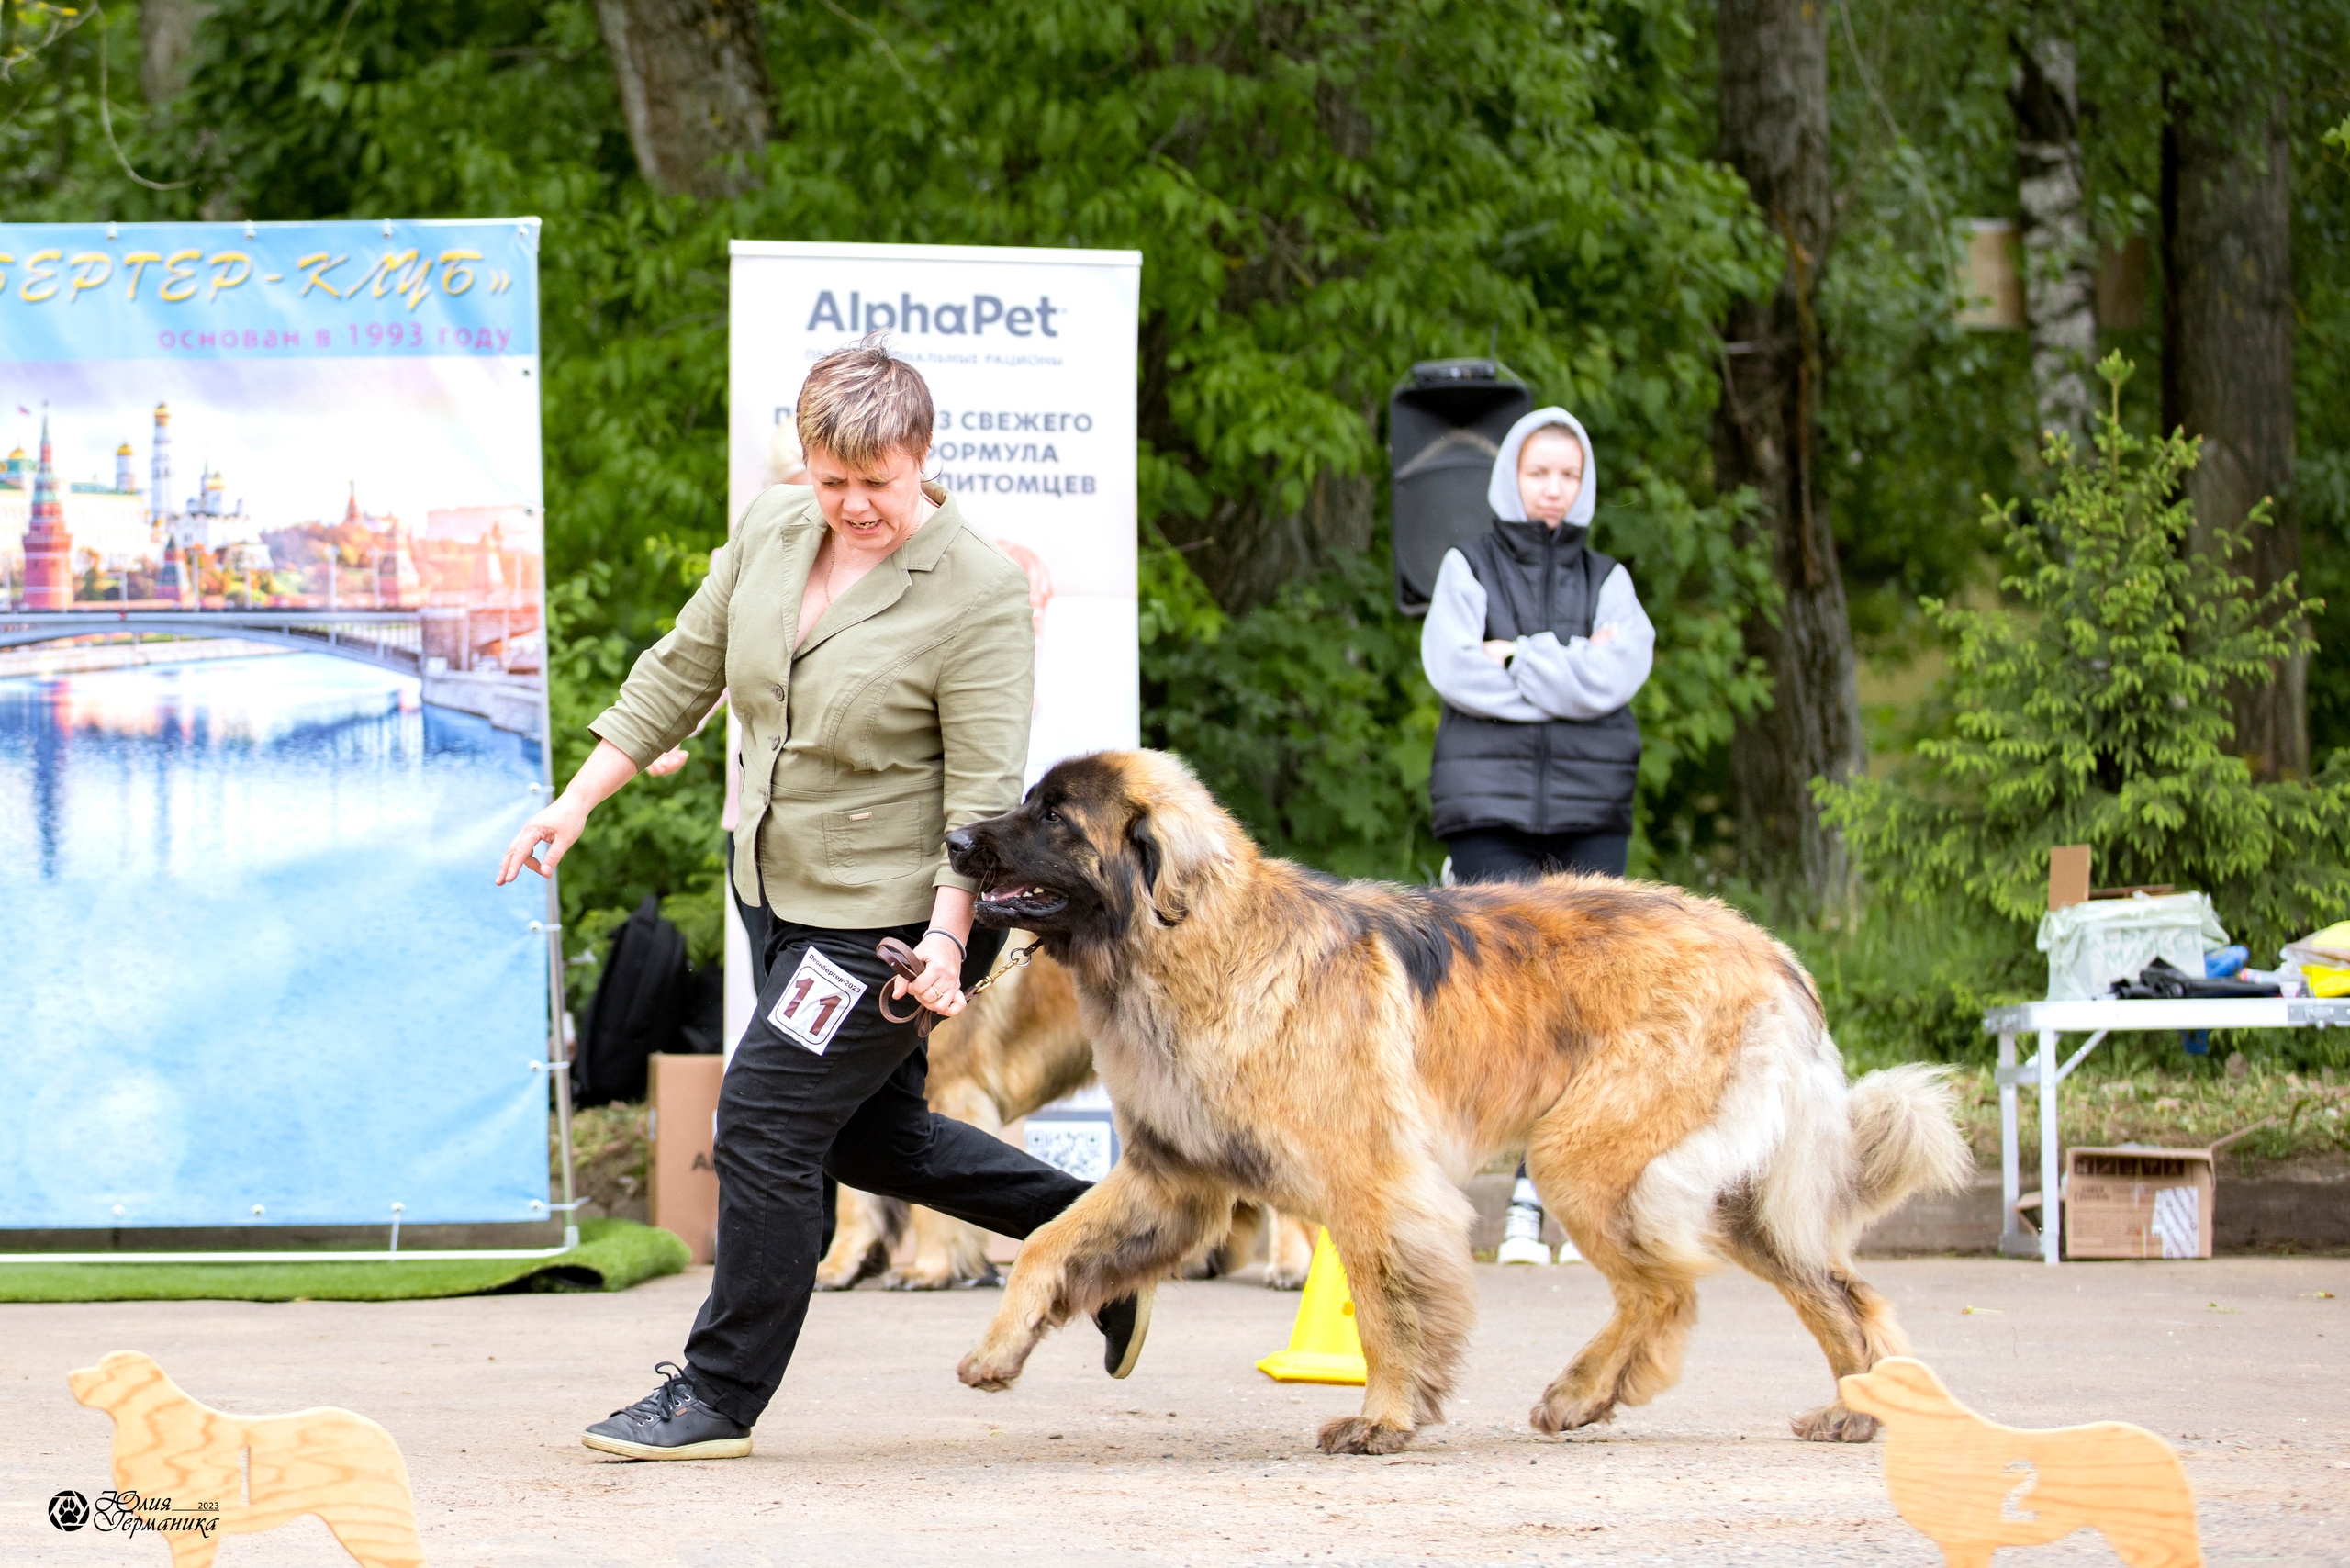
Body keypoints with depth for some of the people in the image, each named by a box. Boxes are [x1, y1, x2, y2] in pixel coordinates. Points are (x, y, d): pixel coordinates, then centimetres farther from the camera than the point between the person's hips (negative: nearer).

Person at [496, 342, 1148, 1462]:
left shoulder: (976, 591, -20)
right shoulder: (773, 529, -1)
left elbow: (986, 787, -20)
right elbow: (682, 670, 10)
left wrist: (947, 937, -29)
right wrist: (576, 801, 7)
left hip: (893, 910, -8)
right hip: (787, 894, 8)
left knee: (767, 1126, -5)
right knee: (868, 1135, 18)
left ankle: (718, 1394, 7)